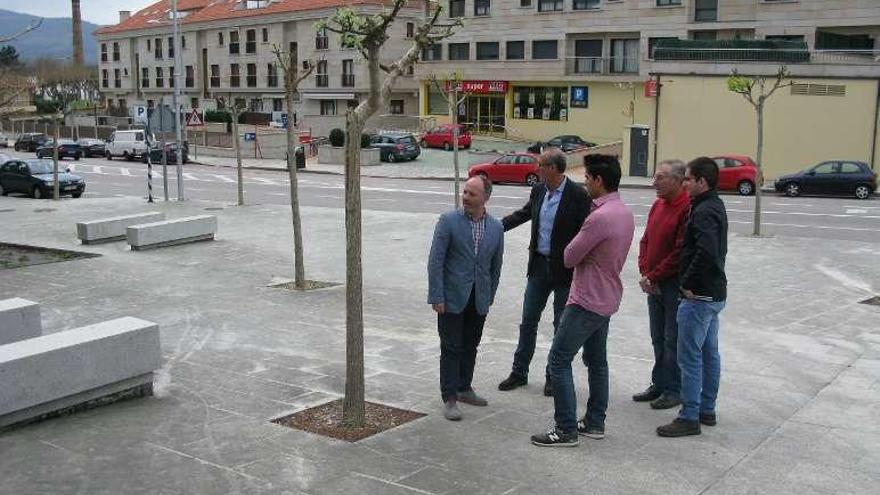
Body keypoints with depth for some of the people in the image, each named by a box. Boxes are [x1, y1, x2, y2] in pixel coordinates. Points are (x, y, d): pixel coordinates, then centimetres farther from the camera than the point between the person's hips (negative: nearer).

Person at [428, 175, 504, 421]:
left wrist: (489, 296, 13)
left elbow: (495, 265, 13)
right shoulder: (448, 221, -8)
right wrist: (437, 297, -13)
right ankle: (449, 398, 8)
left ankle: (464, 389, 31)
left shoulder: (496, 228, 4)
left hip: (478, 300, 4)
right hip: (452, 298, -4)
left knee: (470, 347, 15)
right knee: (451, 348, 0)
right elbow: (435, 261, -9)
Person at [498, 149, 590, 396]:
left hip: (564, 270, -6)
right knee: (528, 321, 11)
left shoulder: (578, 195, -14)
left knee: (562, 325, 7)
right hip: (539, 265, 6)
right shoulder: (538, 190, 4)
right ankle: (519, 371, 23)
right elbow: (524, 213, 22)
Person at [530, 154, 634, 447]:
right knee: (596, 360, 18)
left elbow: (569, 258, -16)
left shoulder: (599, 217, -25)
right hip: (606, 299, 10)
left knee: (559, 360, -3)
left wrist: (575, 243, 2)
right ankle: (595, 423, 26)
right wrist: (583, 248, 3)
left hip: (587, 301, -10)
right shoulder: (625, 213, 6)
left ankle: (566, 430, -1)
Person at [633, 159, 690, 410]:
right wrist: (645, 274, 1)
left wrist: (653, 276, -13)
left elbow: (681, 252, -20)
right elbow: (646, 241, 14)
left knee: (673, 340, 1)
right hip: (653, 284, 8)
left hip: (674, 285, -8)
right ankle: (659, 385, 26)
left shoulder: (688, 208, -17)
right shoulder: (658, 205, 11)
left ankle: (675, 389, 12)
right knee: (658, 338, 15)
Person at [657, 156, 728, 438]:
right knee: (709, 354, 16)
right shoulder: (715, 206, 13)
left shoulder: (704, 212, -19)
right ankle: (707, 410, 27)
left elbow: (706, 253, -32)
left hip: (699, 297, -11)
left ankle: (689, 418, 1)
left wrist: (688, 284, -20)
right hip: (714, 293, 11)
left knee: (690, 357, -4)